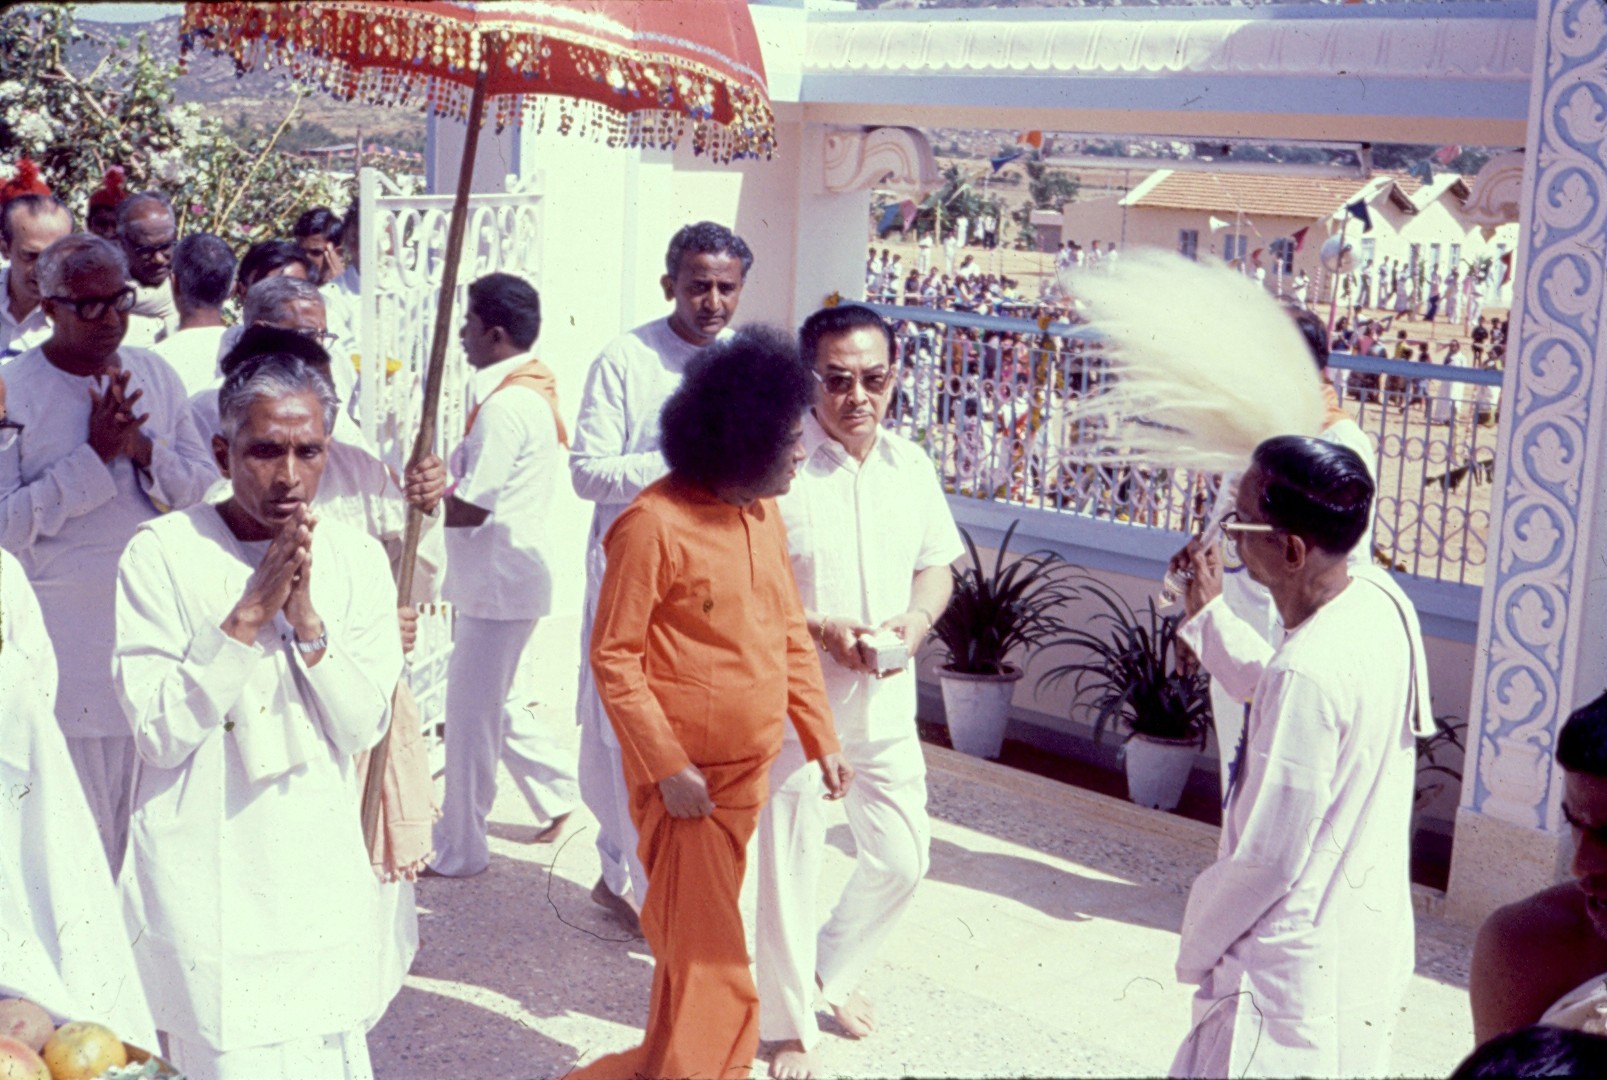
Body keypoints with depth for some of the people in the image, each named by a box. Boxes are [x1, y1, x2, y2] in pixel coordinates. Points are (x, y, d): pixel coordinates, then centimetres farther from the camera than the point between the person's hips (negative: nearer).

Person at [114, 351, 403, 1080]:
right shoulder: (162, 555, -8)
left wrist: (308, 621, -16)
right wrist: (248, 615, -19)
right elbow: (160, 733, -12)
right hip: (206, 880, -3)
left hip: (321, 875, 4)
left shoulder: (356, 560, 3)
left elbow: (363, 728, -2)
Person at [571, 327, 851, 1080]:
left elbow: (791, 633, 14)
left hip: (749, 768, 7)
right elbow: (613, 657, -15)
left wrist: (821, 738, 10)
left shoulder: (764, 515, 7)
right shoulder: (654, 524, -17)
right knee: (706, 957, -3)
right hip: (683, 777, -7)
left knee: (704, 935, 19)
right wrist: (667, 766, -17)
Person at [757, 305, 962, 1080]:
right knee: (791, 861, 6)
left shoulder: (911, 465, 3)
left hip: (886, 698, 6)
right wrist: (818, 627, -24)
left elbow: (936, 565, 13)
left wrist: (918, 618, -7)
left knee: (901, 857, 14)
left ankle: (832, 970, 41)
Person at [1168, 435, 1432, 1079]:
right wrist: (1208, 617, 18)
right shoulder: (1382, 599, -3)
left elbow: (1269, 859, -23)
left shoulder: (1309, 672, -30)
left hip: (1297, 971, -9)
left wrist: (1196, 945, -8)